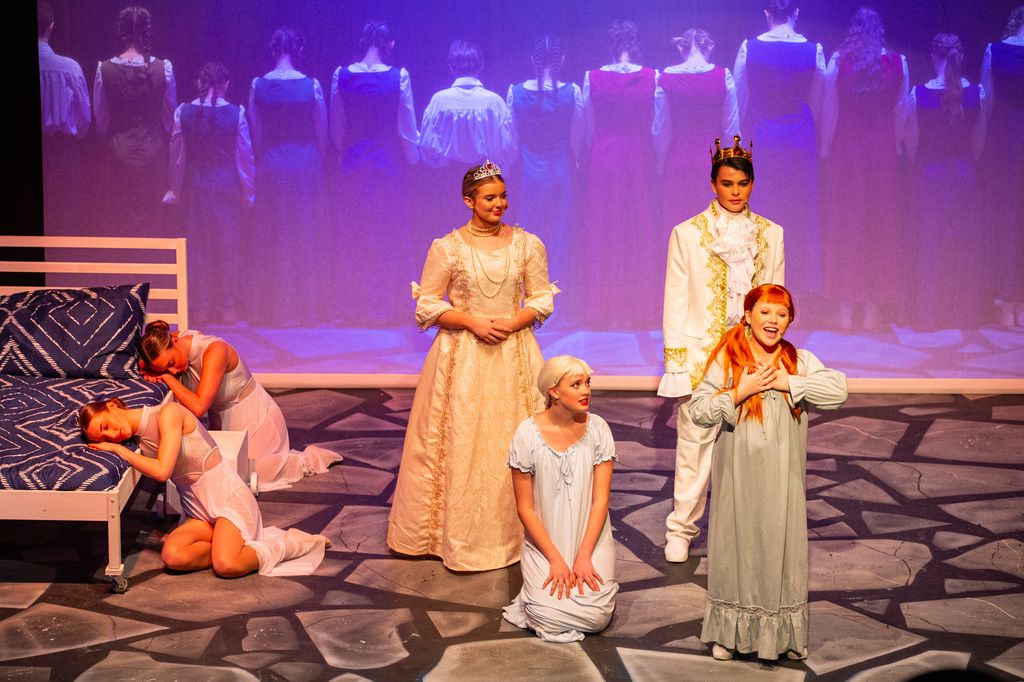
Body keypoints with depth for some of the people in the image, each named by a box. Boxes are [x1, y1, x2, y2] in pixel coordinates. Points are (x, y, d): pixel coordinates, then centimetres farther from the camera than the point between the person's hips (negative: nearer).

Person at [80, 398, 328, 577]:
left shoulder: (168, 413, -15)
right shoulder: (139, 440, 8)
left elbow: (162, 471, -22)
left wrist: (118, 450, -14)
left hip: (225, 495, -7)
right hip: (197, 511, 7)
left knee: (225, 566, -28)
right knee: (172, 556, -24)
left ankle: (285, 546, -5)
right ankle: (237, 546, -5)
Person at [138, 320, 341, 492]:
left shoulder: (214, 351, -36)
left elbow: (198, 407, -42)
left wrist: (167, 377, -33)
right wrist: (153, 374, -22)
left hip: (254, 418, -8)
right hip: (222, 420, 8)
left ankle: (305, 460, 8)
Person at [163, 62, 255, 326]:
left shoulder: (183, 112, -3)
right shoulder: (236, 113, -8)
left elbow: (177, 154, 1)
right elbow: (245, 155, -5)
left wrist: (175, 189, 12)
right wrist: (249, 191, 4)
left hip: (196, 185, 2)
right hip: (227, 185, -1)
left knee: (200, 243, 10)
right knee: (229, 242, 6)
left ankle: (205, 304, 13)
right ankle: (228, 304, 8)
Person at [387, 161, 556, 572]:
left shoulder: (527, 244, 3)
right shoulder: (447, 247, -2)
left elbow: (542, 300, 6)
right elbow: (427, 306, -1)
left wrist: (510, 323, -12)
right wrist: (473, 322, -14)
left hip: (515, 355, 2)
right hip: (463, 356, -1)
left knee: (513, 442, 3)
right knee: (461, 444, 2)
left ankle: (515, 532, 16)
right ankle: (460, 535, 15)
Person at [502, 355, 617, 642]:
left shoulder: (597, 428, -5)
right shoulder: (527, 435, -10)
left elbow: (601, 500, -6)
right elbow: (525, 508, -6)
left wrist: (584, 556, -14)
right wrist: (555, 559, -13)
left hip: (591, 540, 1)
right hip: (544, 541, -1)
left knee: (596, 615, -18)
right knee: (550, 614, -21)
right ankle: (543, 584, 12)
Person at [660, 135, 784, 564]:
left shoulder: (771, 234, 8)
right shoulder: (687, 234, 1)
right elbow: (676, 301, 0)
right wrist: (676, 360, -5)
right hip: (701, 350, -2)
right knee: (695, 440, 0)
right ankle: (681, 529, 13)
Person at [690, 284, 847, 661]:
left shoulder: (800, 361, 2)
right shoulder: (726, 359, -4)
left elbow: (839, 390, -14)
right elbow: (699, 411, -7)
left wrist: (786, 382, -16)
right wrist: (739, 392, -17)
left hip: (782, 478, 1)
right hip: (739, 477, -1)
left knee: (782, 547, 8)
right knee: (736, 546, 9)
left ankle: (785, 633, 25)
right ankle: (729, 632, 25)